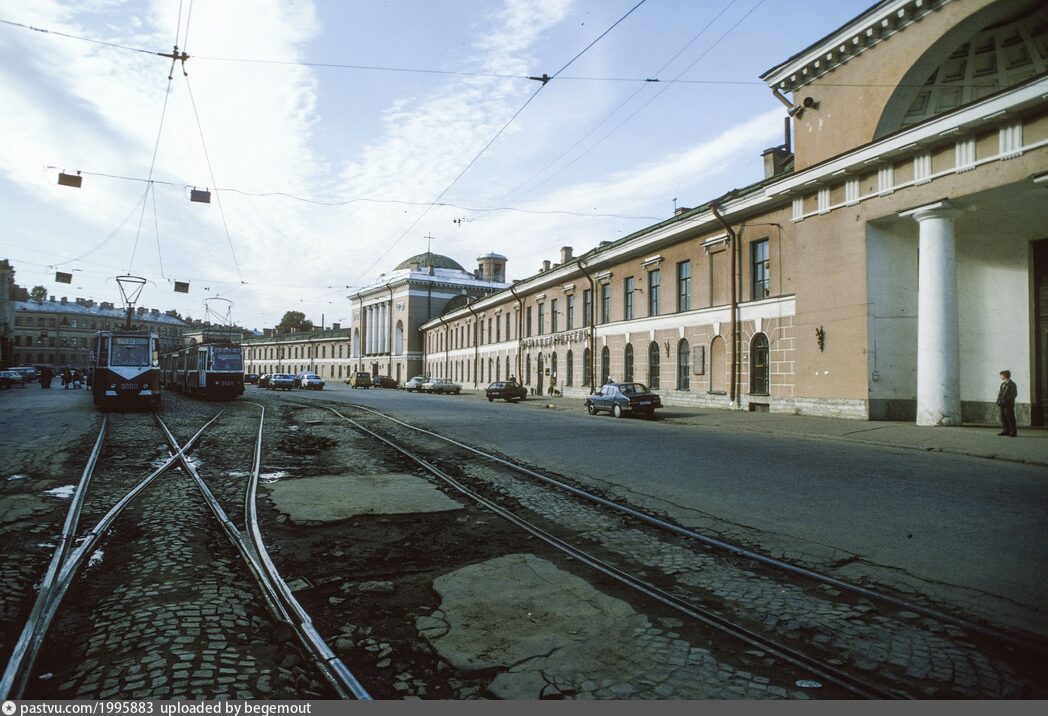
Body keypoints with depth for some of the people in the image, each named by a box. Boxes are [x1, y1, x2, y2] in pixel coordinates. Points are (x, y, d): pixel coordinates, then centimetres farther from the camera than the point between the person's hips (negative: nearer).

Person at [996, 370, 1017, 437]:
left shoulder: (1012, 384, -8)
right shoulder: (1003, 384, 16)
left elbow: (1014, 394, -14)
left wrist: (1006, 400, -20)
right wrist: (998, 400, 4)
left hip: (1009, 405, -8)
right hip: (1003, 404, 8)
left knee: (1010, 419, -4)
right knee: (1003, 419, 12)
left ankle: (1013, 433, 2)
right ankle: (1006, 431, 21)